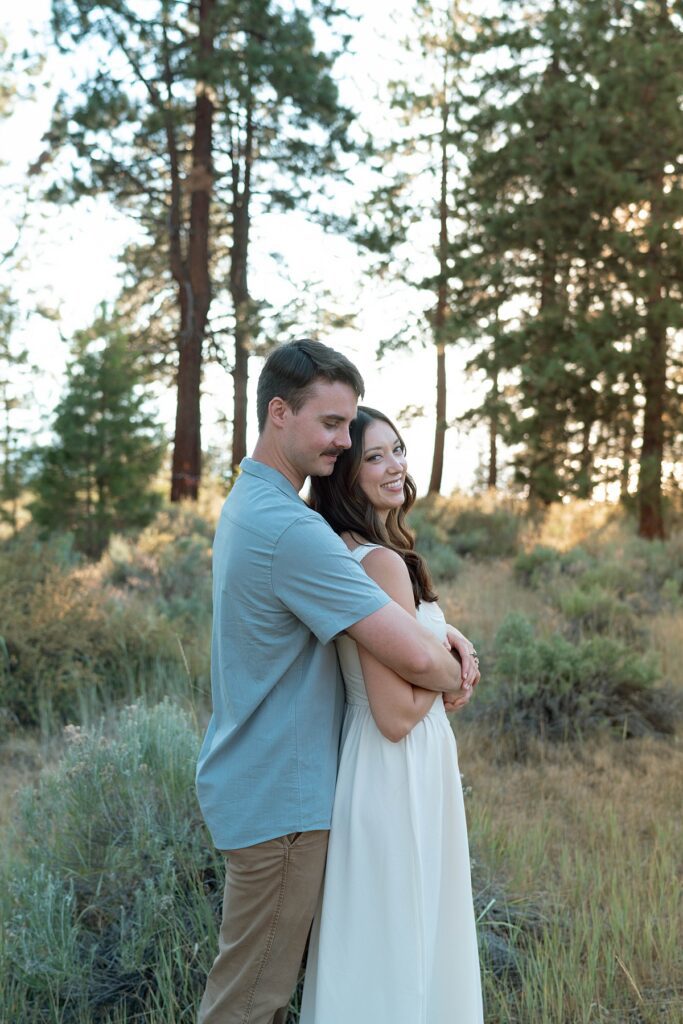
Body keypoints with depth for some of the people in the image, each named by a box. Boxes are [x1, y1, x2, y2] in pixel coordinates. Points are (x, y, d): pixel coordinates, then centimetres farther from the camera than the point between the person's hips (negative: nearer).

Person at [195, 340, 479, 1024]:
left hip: (253, 782, 10)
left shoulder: (245, 504, 10)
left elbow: (381, 609, 16)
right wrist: (454, 676, -4)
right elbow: (412, 657, -27)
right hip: (278, 795, -10)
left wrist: (441, 636, -1)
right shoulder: (290, 528, -24)